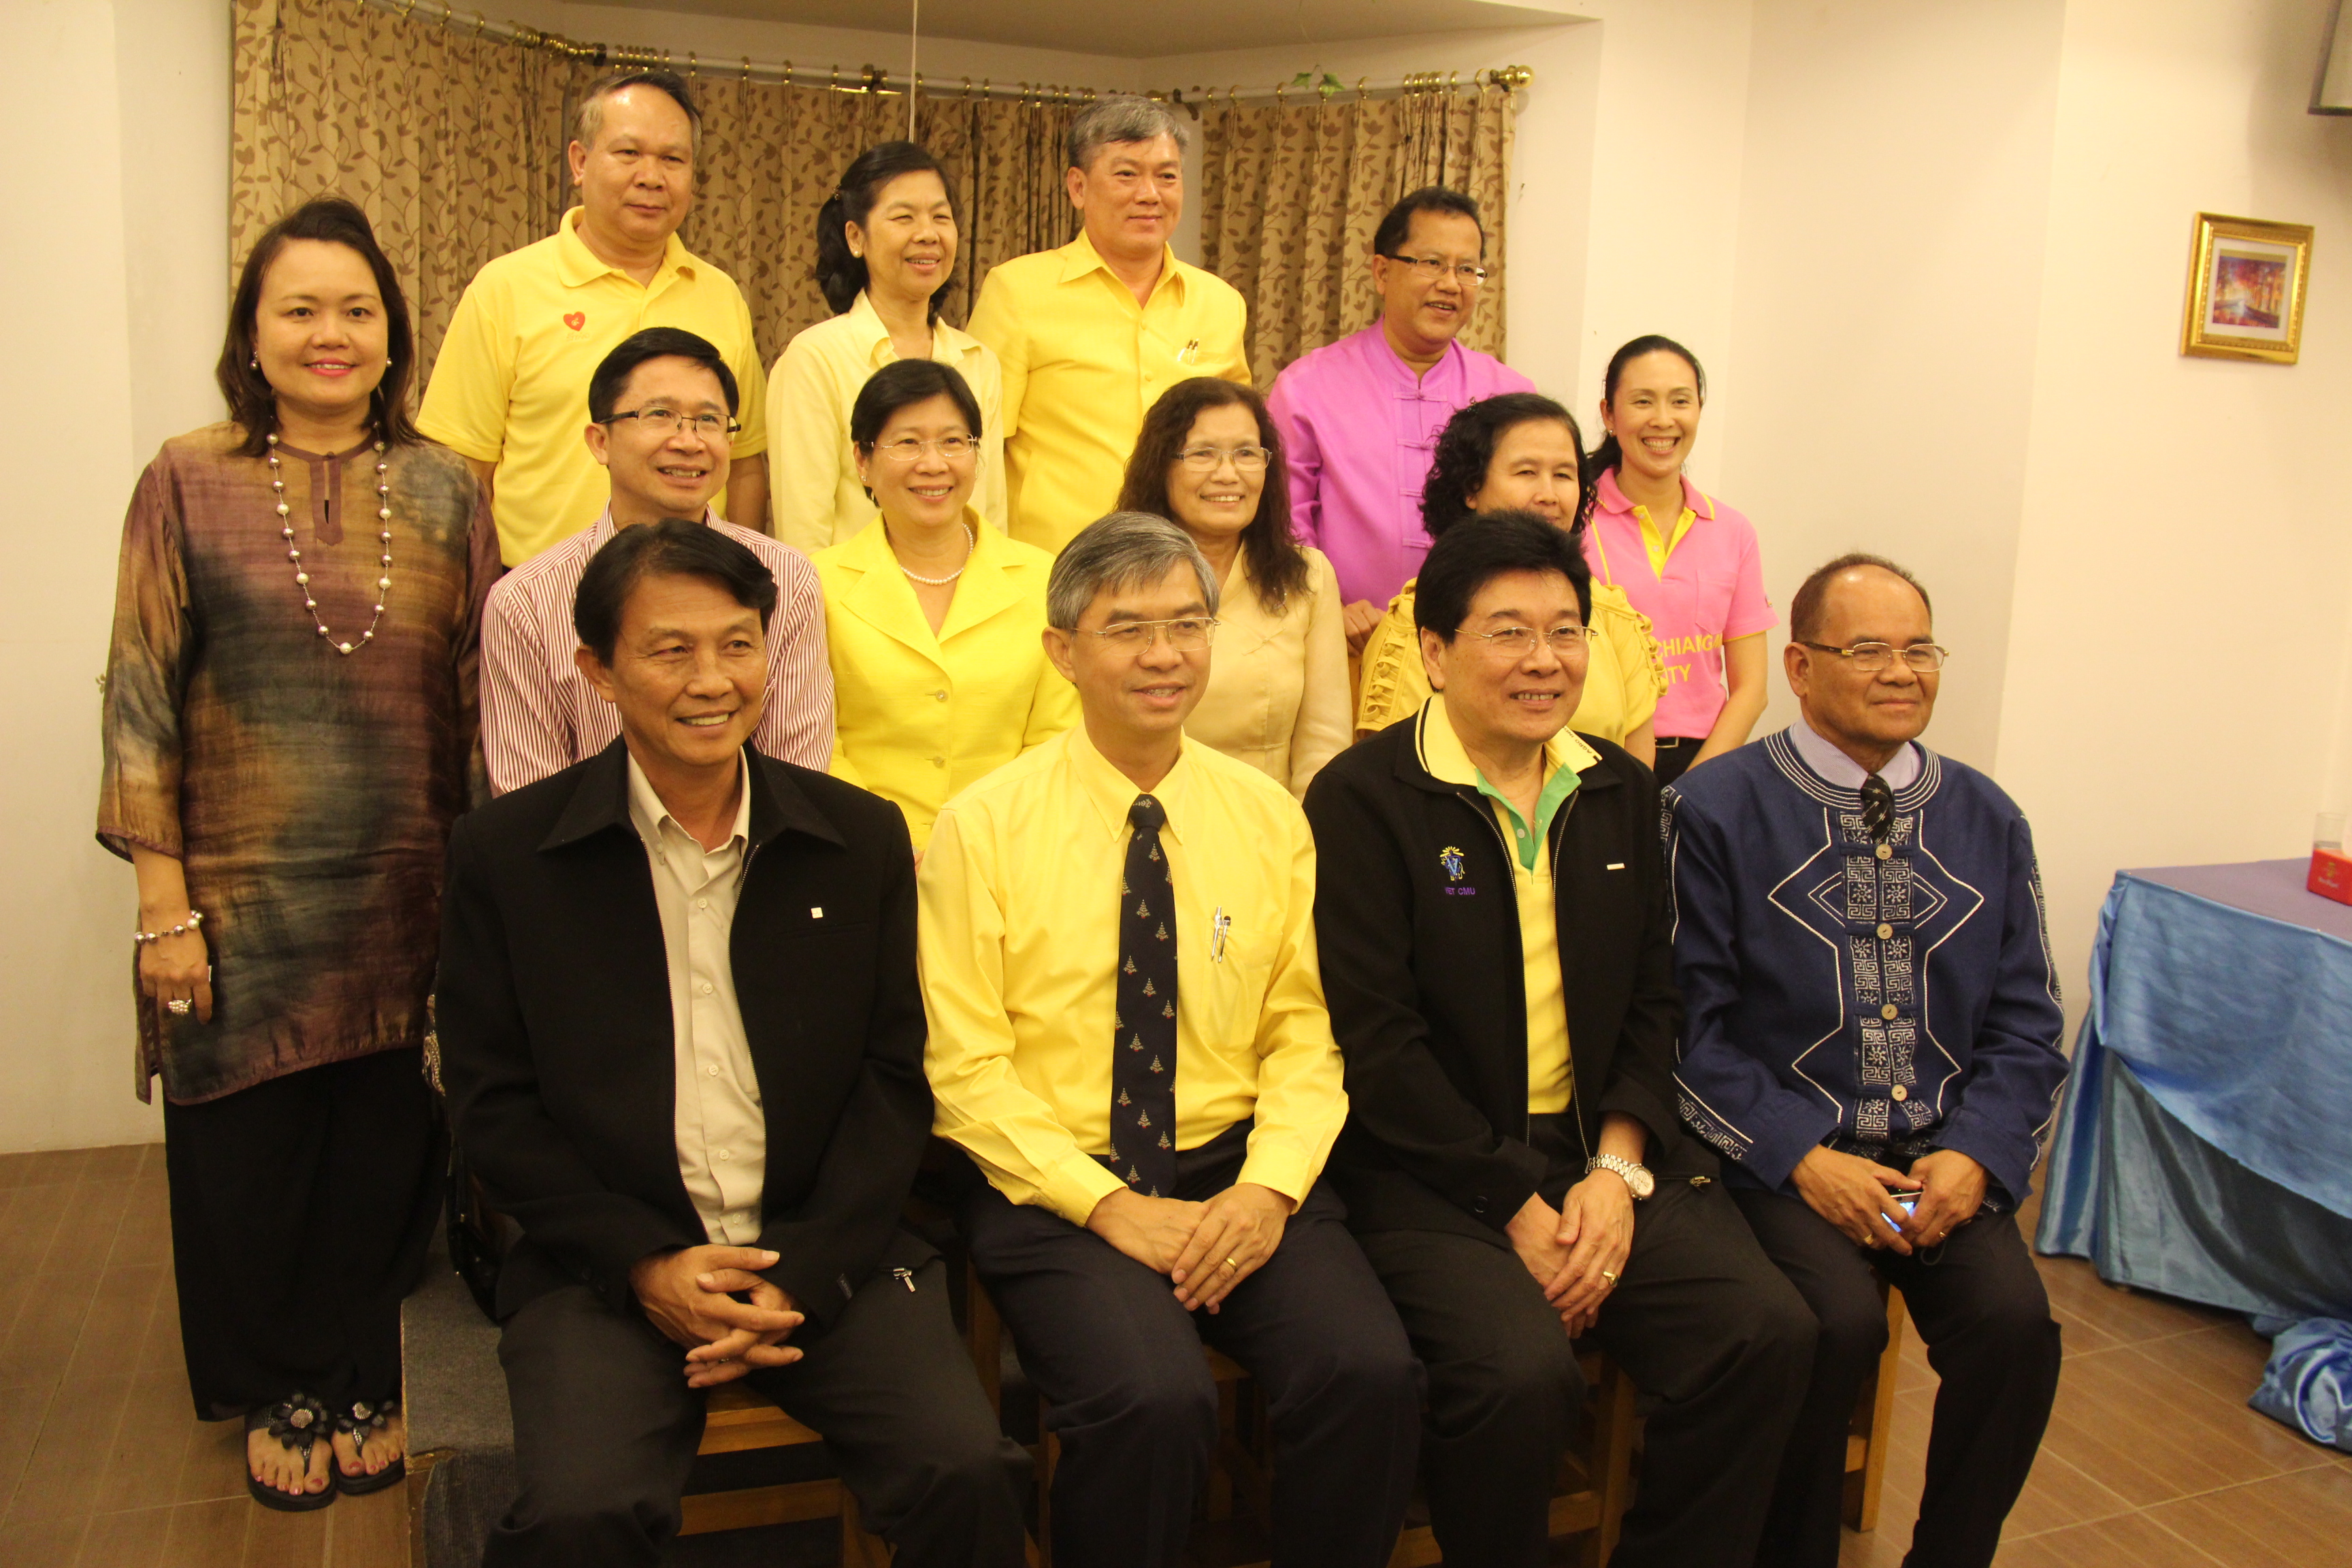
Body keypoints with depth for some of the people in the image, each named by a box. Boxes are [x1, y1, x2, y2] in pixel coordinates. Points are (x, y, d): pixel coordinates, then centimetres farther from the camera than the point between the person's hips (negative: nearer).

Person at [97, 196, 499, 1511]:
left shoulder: (445, 491, 5)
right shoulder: (190, 483, -1)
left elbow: (488, 690, 6)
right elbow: (143, 699, -3)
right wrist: (165, 903, -7)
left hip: (407, 900, 1)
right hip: (244, 900, -1)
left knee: (389, 1154, 10)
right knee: (252, 1159, 10)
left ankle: (370, 1384, 32)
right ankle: (283, 1392, 32)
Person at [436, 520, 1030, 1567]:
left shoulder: (863, 839, 6)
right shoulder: (504, 853, 2)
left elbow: (893, 1078, 5)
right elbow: (492, 1104, 2)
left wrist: (804, 1273, -8)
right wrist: (646, 1265, -10)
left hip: (826, 1256, 1)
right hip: (605, 1268, -1)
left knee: (972, 1477, -19)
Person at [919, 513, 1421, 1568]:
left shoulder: (1269, 816, 8)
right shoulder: (984, 827, -3)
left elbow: (1306, 1033, 7)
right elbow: (967, 1067, -5)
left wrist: (1271, 1186, -10)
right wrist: (1111, 1206, -15)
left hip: (1239, 1171, 3)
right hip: (1055, 1185, -3)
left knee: (1372, 1373, -23)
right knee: (1154, 1400, -30)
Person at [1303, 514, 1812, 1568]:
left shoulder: (1621, 790, 12)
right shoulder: (1364, 798, -6)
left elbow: (1652, 1001, 13)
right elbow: (1378, 1044, -11)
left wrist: (1619, 1168, -4)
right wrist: (1521, 1208, -14)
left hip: (1602, 1153, 5)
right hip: (1429, 1169, -5)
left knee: (1770, 1332, -15)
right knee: (1522, 1373, -28)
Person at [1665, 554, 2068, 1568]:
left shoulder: (1986, 821, 11)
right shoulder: (1716, 811, -4)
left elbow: (2025, 1023, 11)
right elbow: (1690, 1023, -7)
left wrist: (1974, 1156, -5)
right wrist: (1803, 1158, -15)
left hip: (1945, 1155, 4)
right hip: (1782, 1155, -4)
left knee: (2014, 1320, -20)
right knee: (1837, 1321, -27)